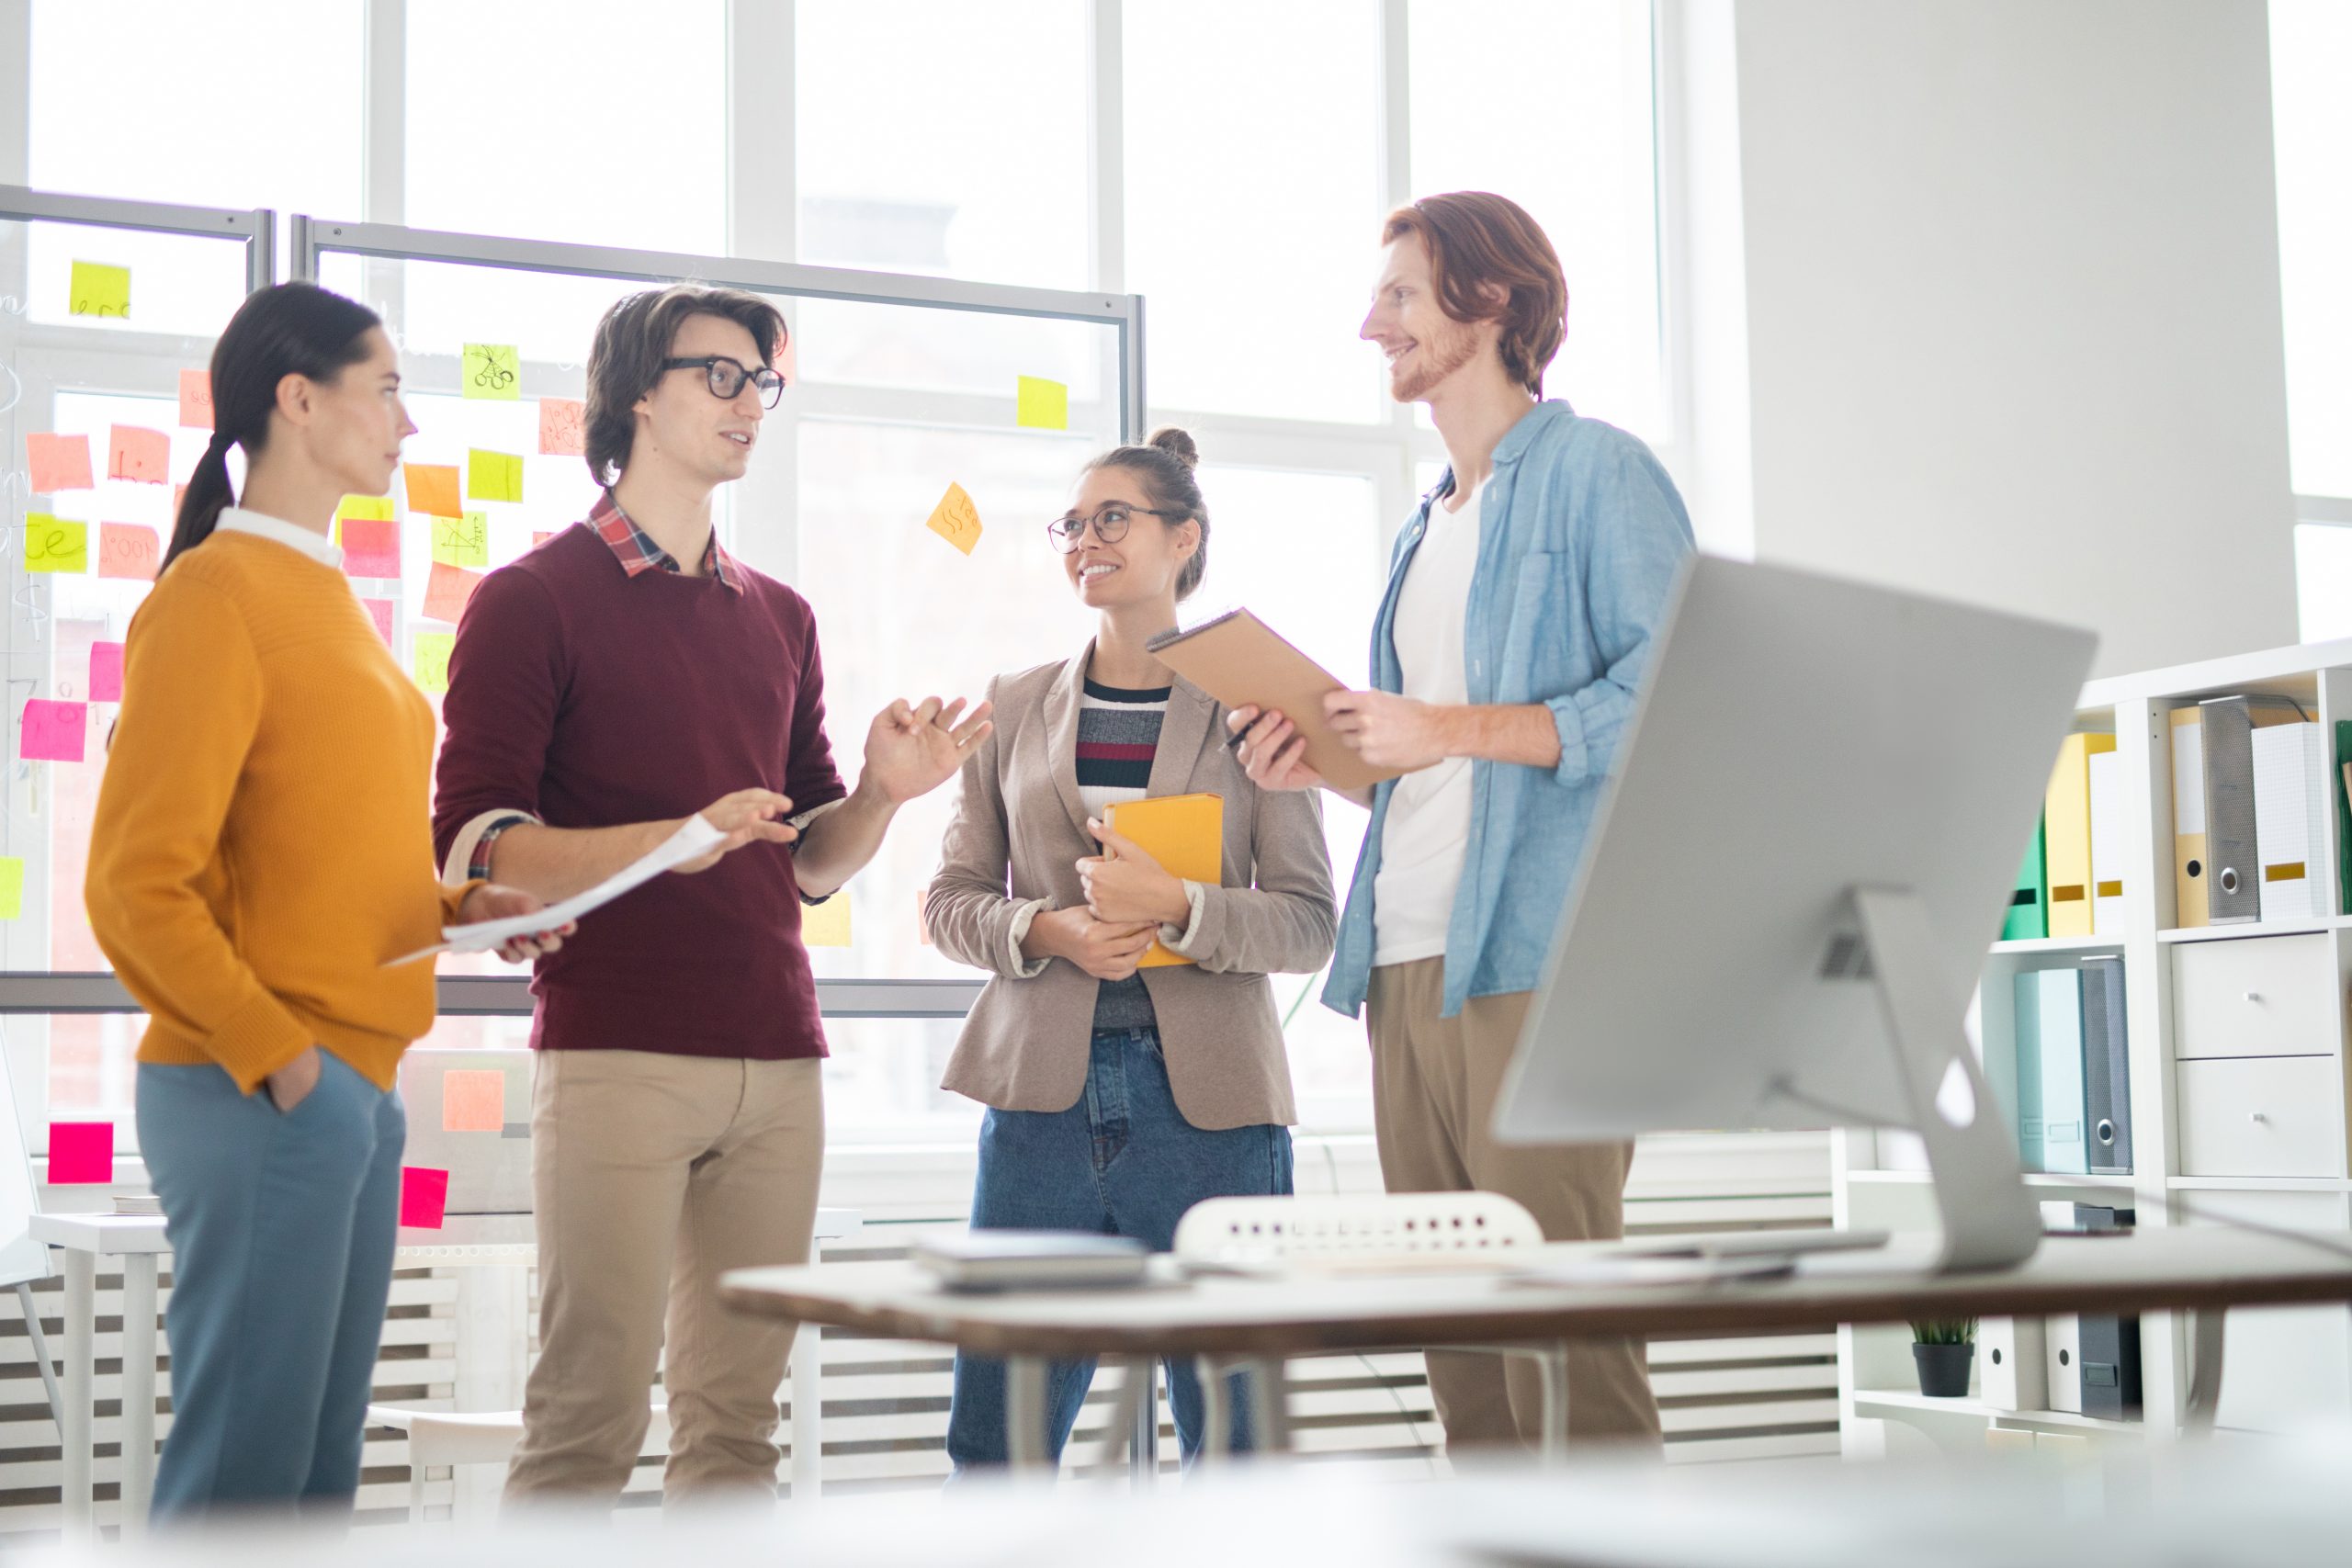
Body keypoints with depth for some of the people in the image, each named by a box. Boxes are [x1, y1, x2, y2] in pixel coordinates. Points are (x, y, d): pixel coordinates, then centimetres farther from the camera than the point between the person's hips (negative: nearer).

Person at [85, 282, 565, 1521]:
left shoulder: (322, 595, 17)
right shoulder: (214, 596, -9)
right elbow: (138, 884, -14)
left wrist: (460, 905, 8)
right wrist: (274, 1052, -15)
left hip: (360, 1088, 9)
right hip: (260, 1093, -9)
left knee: (320, 1465, 11)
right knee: (244, 1467, -5)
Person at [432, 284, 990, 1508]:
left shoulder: (778, 617, 20)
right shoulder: (535, 600, 2)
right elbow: (471, 848, -7)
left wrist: (882, 790, 2)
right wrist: (674, 840, -20)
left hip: (777, 1060, 6)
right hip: (613, 1053, -5)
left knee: (737, 1416, 6)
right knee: (591, 1417, -7)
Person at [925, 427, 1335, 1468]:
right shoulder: (1015, 708, 13)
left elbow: (1309, 922, 1)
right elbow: (951, 901, 12)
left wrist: (1178, 908, -15)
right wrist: (1049, 930, -8)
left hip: (1207, 1098, -2)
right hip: (1044, 1090, 2)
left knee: (1233, 1439, 2)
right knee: (995, 1439, 2)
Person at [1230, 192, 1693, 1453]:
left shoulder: (1595, 473, 0)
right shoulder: (1424, 532, 26)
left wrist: (1455, 730, -16)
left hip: (1536, 964, -8)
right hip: (1407, 968, 8)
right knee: (1458, 1362, 7)